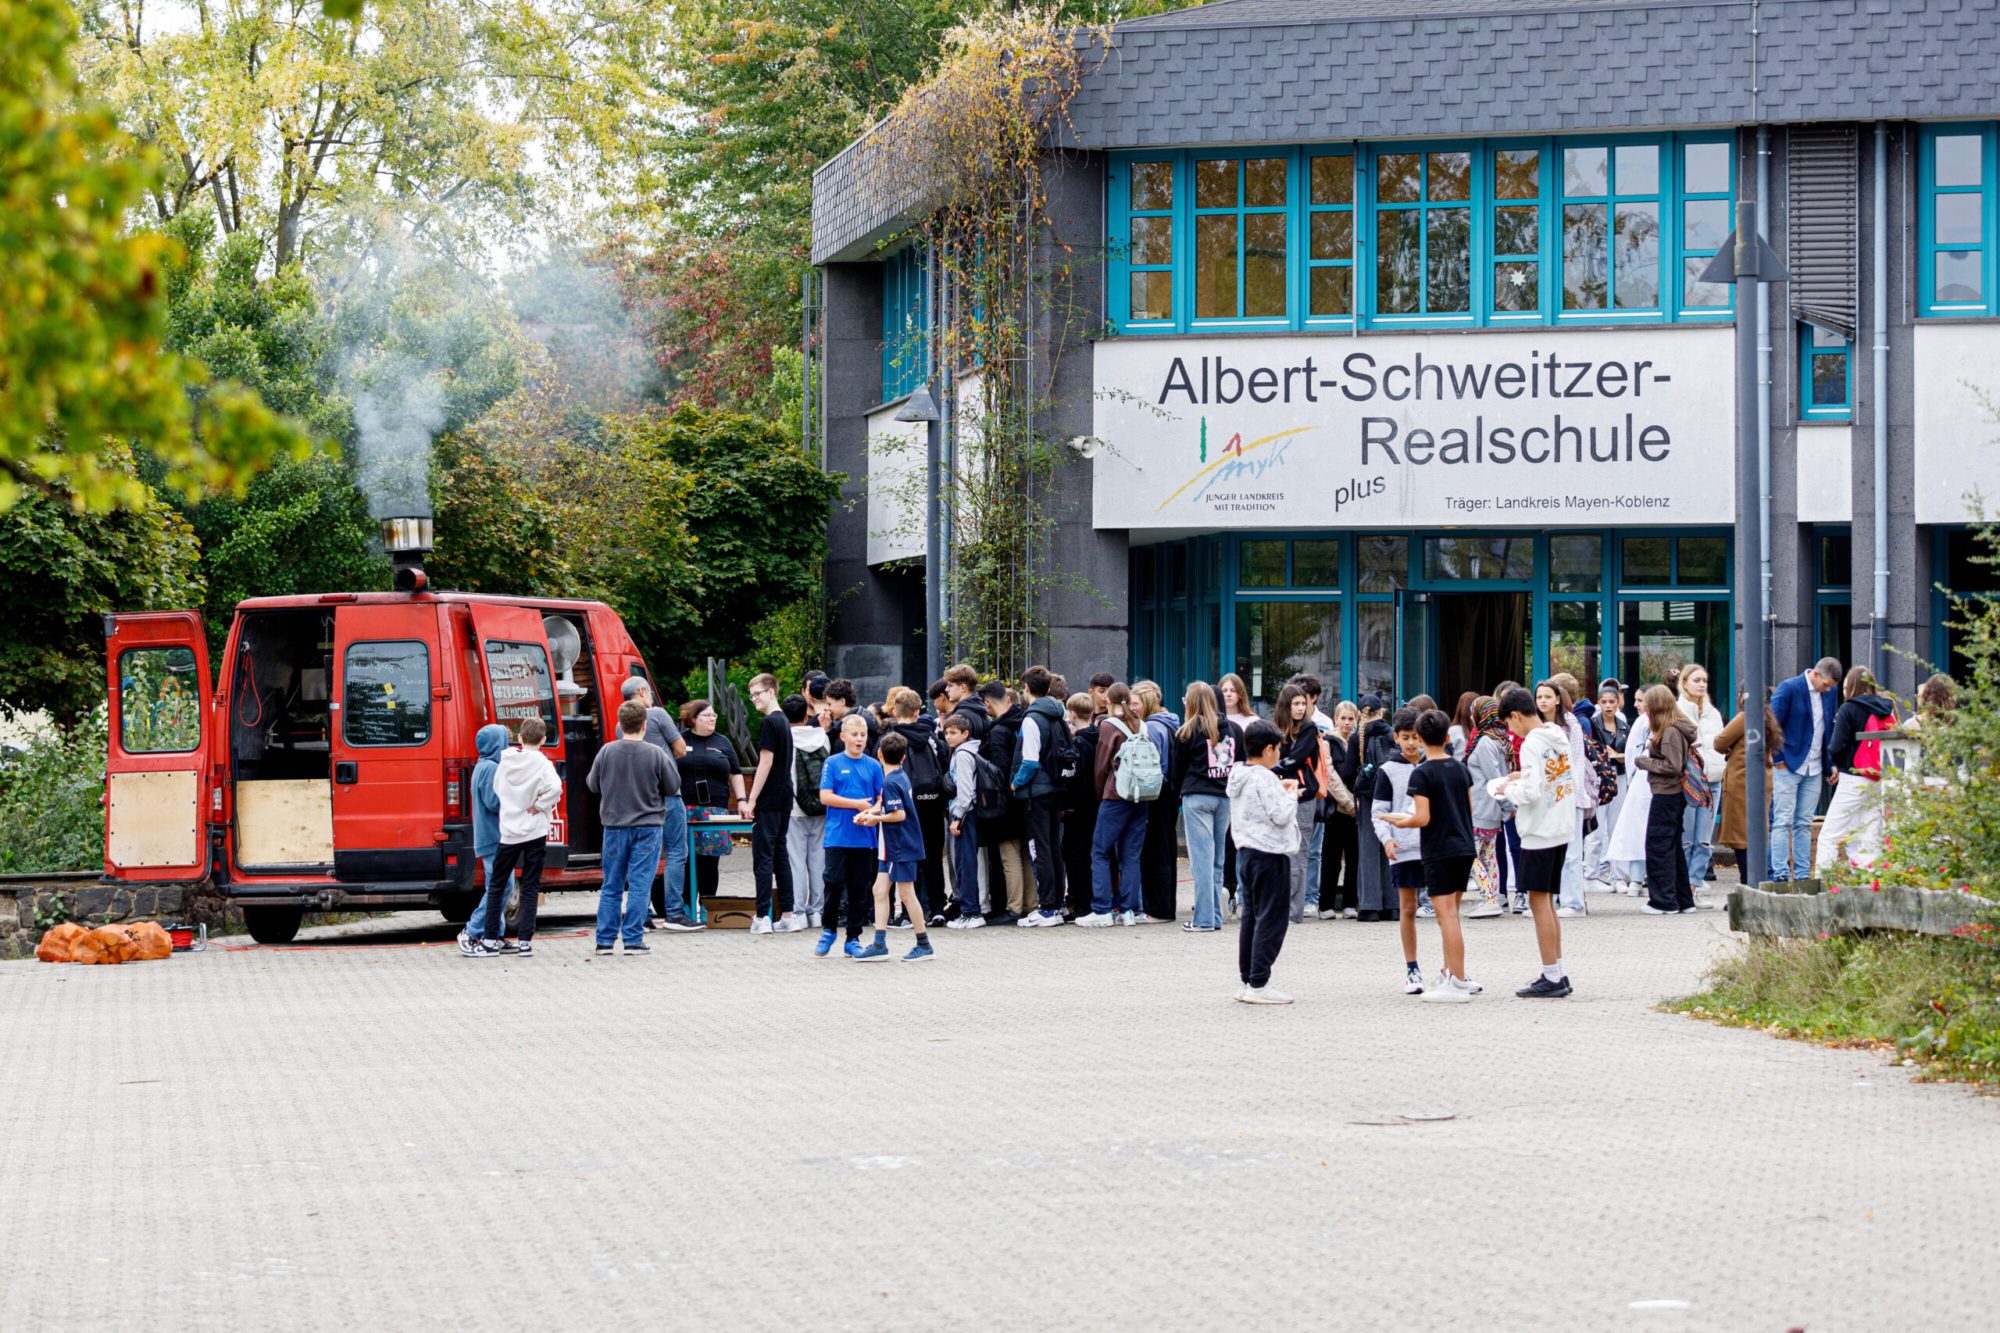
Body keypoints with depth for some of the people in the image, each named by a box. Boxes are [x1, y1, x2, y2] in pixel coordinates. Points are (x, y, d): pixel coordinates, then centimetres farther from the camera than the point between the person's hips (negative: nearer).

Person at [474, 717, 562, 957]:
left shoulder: (506, 760, 0)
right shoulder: (541, 764, -12)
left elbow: (496, 787, 10)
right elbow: (555, 788, -28)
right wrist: (539, 805, -13)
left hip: (508, 831, 2)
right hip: (534, 832, -2)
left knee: (496, 885, 12)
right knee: (530, 887, 4)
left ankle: (490, 940, 11)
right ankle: (524, 940, 0)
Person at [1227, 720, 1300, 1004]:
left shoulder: (1238, 776, 11)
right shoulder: (1265, 779, -17)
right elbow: (1281, 815, -20)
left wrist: (1280, 790, 12)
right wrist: (1292, 795, -4)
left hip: (1248, 851, 10)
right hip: (1271, 853, -10)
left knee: (1251, 917, 13)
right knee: (1270, 920, -6)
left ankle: (1247, 981, 15)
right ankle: (1258, 984, -8)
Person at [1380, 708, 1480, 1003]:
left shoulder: (1422, 774, -13)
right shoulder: (1460, 768, 8)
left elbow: (1423, 818, -17)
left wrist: (1399, 821, -1)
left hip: (1438, 851, -7)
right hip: (1464, 847, 7)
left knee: (1447, 914, -7)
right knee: (1449, 914, 17)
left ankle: (1457, 982, -9)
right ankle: (1451, 973, 22)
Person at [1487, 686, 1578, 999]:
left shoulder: (1532, 745, -16)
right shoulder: (1560, 738, 10)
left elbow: (1531, 792, -23)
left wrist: (1509, 790, -3)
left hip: (1539, 832, -9)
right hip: (1561, 831, 9)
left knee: (1539, 900, -2)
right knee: (1547, 901, 15)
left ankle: (1551, 978, -1)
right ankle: (1558, 973, 17)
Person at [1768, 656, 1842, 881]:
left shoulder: (1830, 693, 8)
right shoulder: (1789, 689, -10)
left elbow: (1831, 730, 18)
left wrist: (1831, 765, 11)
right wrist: (1778, 759, -9)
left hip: (1814, 769, 6)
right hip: (1788, 767, -5)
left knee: (1804, 825, 7)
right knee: (1783, 822, -6)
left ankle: (1802, 875, 8)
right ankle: (1780, 874, -8)